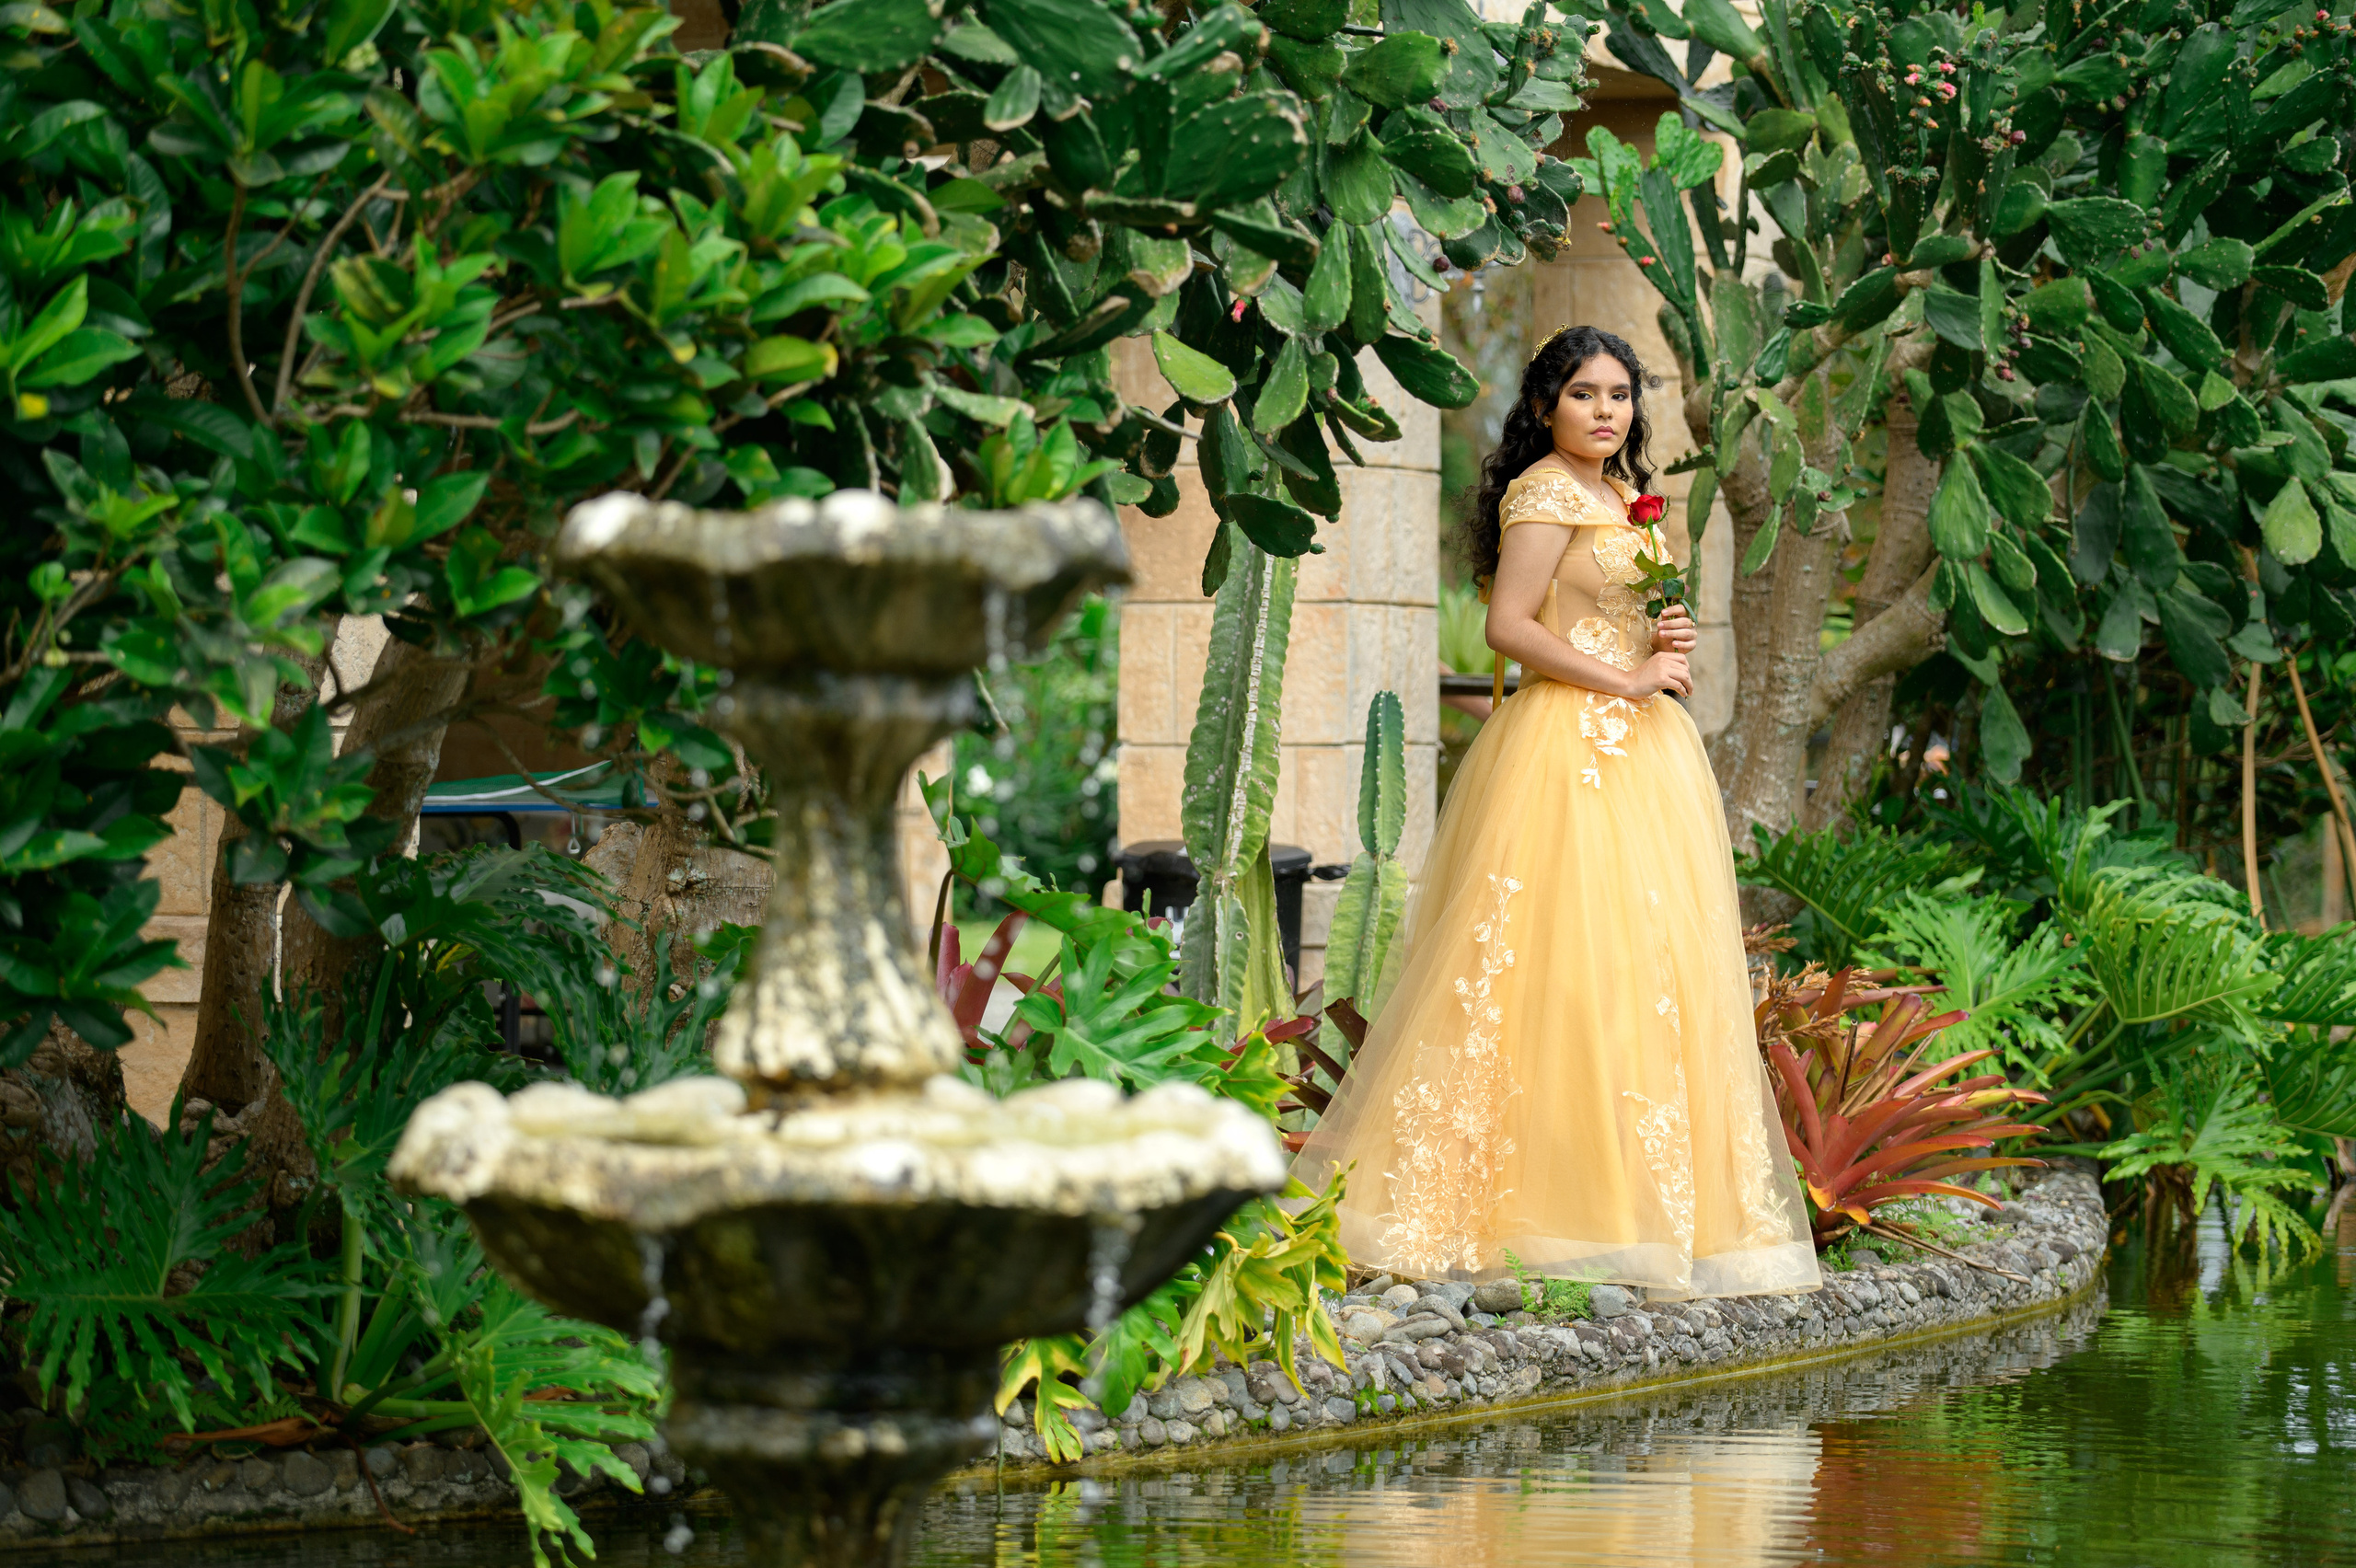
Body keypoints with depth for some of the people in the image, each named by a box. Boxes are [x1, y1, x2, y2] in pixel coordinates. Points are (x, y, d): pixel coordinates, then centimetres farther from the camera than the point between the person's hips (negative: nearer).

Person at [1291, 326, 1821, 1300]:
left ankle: (1644, 1200, 8)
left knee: (1653, 972, 6)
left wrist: (1664, 643, 7)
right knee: (1567, 968, -11)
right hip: (1568, 746, -9)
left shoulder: (1624, 493, 19)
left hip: (1642, 746, 9)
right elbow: (1509, 626, -17)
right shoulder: (1545, 491, -9)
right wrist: (1625, 676, -15)